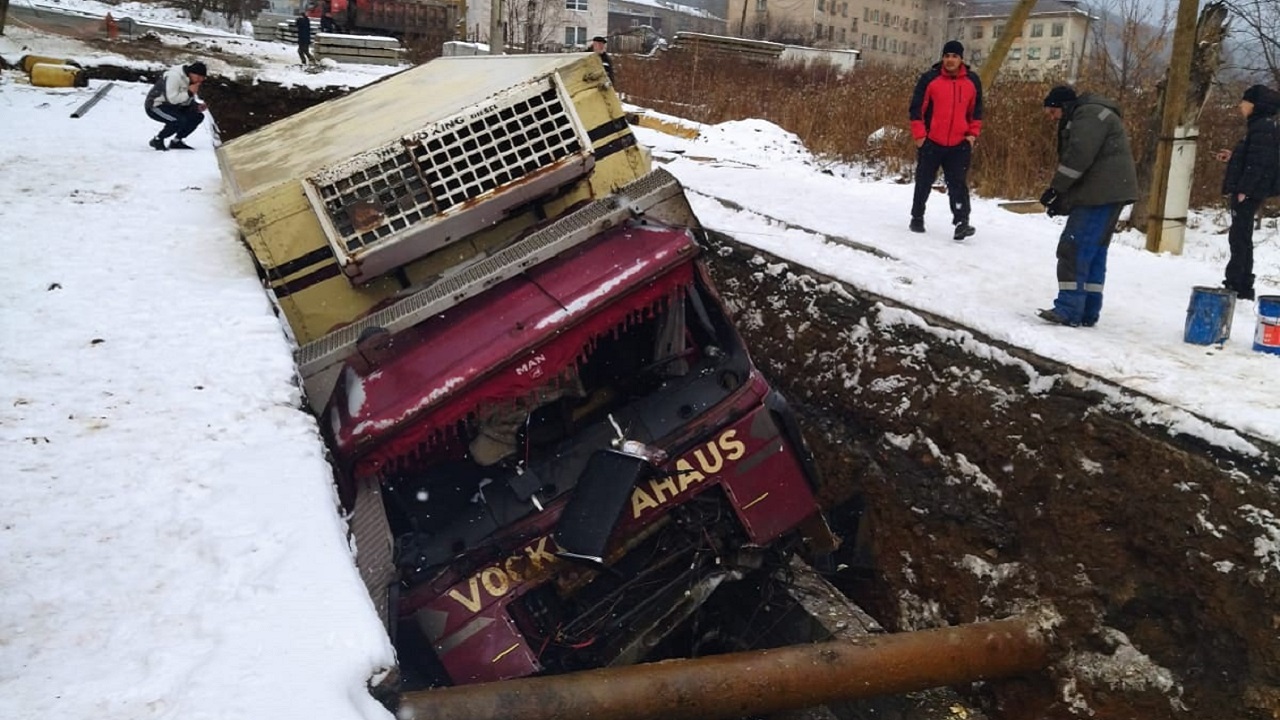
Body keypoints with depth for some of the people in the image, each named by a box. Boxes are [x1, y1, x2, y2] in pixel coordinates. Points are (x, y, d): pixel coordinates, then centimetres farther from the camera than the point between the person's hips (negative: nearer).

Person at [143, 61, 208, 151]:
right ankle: (157, 140, -10)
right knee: (181, 120, -31)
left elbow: (190, 101, 11)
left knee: (198, 116, -2)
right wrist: (189, 93, -27)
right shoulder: (174, 76, -24)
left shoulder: (193, 81, 4)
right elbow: (172, 99, -33)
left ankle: (176, 141, 10)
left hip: (173, 107, 9)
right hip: (155, 106, -9)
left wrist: (197, 107, -10)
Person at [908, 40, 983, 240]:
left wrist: (973, 133, 5)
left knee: (958, 184, -5)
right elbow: (917, 107, -2)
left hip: (960, 145, 1)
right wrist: (919, 135, -7)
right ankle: (917, 218, 23)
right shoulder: (929, 78, -3)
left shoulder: (973, 81, 5)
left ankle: (961, 222, -9)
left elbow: (976, 110, 14)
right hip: (931, 142, -1)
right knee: (924, 183, 9)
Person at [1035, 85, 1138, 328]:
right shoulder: (1081, 120, 27)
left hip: (1102, 194, -11)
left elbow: (1079, 156, -20)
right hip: (1106, 195, 11)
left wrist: (1056, 188, -16)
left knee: (1074, 248, -13)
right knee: (1093, 252, 10)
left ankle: (1069, 309, -15)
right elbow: (1077, 159, 21)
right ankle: (1088, 312, 12)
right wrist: (1063, 199, 9)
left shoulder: (1089, 114, -7)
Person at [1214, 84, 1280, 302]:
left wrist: (1243, 191, -22)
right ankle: (1240, 286, 19)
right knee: (1240, 238, 13)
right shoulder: (1259, 127, 16)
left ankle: (1238, 286, -5)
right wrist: (1232, 157, 18)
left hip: (1249, 193, -10)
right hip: (1247, 192, 10)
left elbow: (1259, 163, -20)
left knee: (1240, 238, -7)